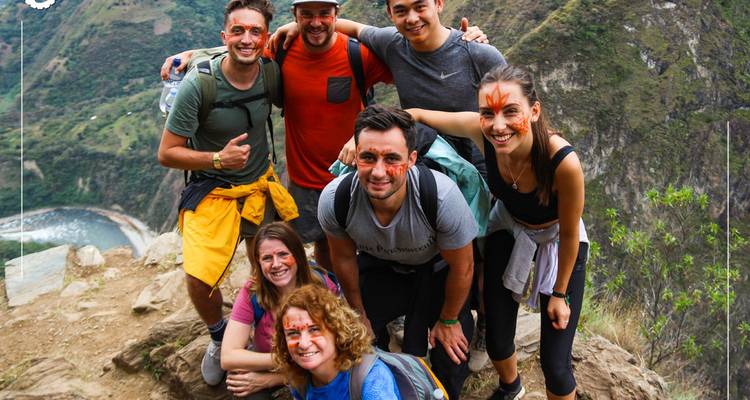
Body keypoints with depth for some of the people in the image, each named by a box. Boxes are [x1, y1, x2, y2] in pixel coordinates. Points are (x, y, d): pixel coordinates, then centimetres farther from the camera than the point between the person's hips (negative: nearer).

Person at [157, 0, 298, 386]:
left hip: (261, 187, 4)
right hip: (212, 193, -3)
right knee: (199, 279, -19)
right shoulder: (198, 84, -21)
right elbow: (166, 153, -15)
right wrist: (218, 159, -29)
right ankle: (219, 337, 15)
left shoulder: (271, 73, -11)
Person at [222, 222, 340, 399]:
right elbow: (228, 357, -26)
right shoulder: (251, 293, -22)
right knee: (239, 378, -29)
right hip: (266, 363, 0)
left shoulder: (323, 287, -23)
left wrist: (271, 379, -27)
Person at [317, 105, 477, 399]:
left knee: (452, 354, -8)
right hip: (377, 265, 2)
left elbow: (462, 267, -19)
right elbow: (344, 258, -8)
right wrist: (359, 313, 5)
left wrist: (448, 321, -4)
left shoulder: (442, 195, -40)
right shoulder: (334, 199, -33)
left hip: (435, 267, -2)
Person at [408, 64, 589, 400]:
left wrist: (560, 294, -10)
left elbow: (569, 234, -23)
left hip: (556, 240, -3)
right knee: (496, 340, 13)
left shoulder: (563, 162, -40)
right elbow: (417, 114, -16)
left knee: (555, 365, -4)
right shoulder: (481, 131, -32)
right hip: (508, 230, 3)